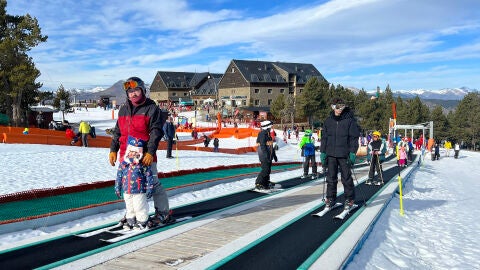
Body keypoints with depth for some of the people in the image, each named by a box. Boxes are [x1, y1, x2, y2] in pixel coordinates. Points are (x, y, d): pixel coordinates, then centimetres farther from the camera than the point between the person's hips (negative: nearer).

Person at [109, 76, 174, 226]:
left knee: (153, 184, -4)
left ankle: (163, 213, 7)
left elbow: (156, 132, -11)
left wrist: (150, 152, -19)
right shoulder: (123, 110, 16)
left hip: (145, 156, -6)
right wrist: (113, 150, 14)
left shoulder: (151, 108, -4)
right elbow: (117, 131, 21)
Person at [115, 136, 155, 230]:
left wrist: (149, 189, -9)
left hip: (139, 191, -5)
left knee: (140, 208, 3)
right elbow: (119, 176, 10)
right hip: (127, 192, 5)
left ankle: (142, 221, 18)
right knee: (129, 208, 18)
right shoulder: (123, 163, 1)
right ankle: (130, 221, 32)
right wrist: (117, 188, 11)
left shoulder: (143, 164, -11)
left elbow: (149, 176, -8)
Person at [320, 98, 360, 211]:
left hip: (344, 154, -3)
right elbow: (324, 137, 13)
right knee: (331, 178, 8)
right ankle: (330, 198, 18)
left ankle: (349, 199, 14)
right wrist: (323, 152, 8)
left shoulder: (350, 120, -3)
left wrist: (352, 152, -10)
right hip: (331, 154, 4)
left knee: (346, 178, 3)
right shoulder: (328, 121, 8)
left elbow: (354, 137, -4)